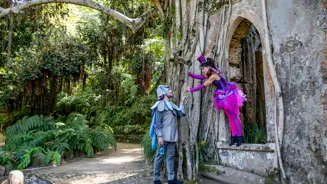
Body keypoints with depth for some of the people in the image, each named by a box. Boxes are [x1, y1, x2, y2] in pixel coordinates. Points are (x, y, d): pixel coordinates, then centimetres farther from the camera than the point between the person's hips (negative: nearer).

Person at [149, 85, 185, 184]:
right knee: (160, 156, 0)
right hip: (163, 136, -7)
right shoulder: (161, 105, -7)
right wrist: (159, 136, -19)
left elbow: (181, 113, 12)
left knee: (170, 156, 7)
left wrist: (181, 102, 19)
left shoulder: (171, 104, 17)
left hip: (172, 136, 8)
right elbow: (157, 122, -12)